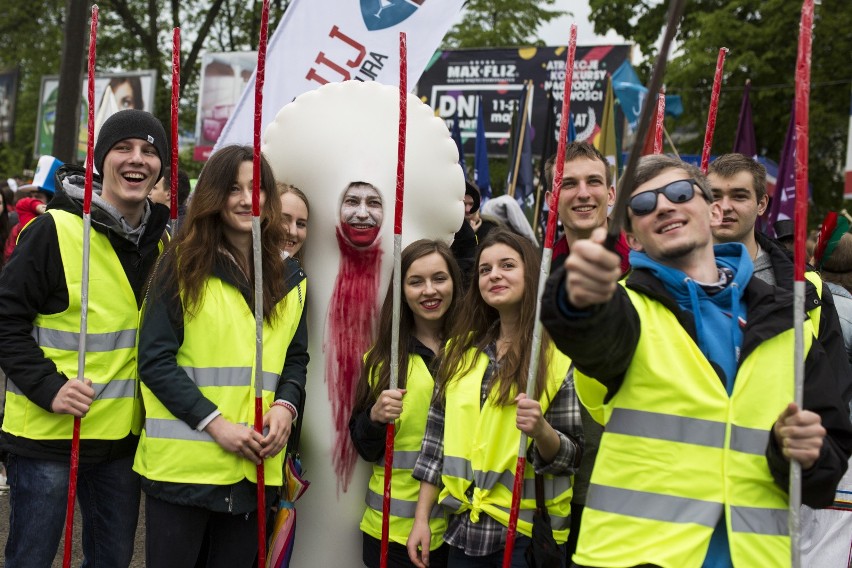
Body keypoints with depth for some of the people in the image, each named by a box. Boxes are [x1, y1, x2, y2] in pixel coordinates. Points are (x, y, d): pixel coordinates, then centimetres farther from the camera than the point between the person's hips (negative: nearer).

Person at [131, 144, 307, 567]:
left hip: (254, 467, 4)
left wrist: (285, 406, -6)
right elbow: (155, 359, -8)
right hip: (183, 461, -4)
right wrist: (215, 423, -16)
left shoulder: (289, 278, 11)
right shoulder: (183, 263, -2)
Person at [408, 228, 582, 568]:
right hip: (465, 527, 4)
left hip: (528, 531, -4)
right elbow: (436, 439, 8)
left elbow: (573, 455, -7)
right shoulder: (461, 350, 7)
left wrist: (541, 430, -26)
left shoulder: (561, 353, -7)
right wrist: (422, 518, 5)